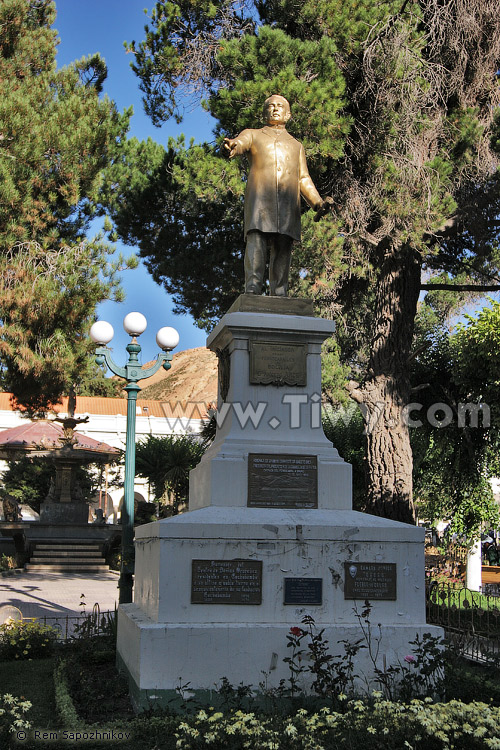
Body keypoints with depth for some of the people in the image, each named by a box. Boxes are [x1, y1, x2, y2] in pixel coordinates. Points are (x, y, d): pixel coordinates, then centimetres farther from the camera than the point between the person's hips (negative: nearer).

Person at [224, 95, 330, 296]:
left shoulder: (296, 145, 32)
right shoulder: (252, 135, 23)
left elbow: (303, 179, 21)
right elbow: (240, 143, -2)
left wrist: (317, 203, 3)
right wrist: (231, 146, -30)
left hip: (288, 203, 3)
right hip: (259, 199, -2)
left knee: (282, 250, -7)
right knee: (256, 242, -19)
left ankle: (279, 299, -11)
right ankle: (252, 291, -28)